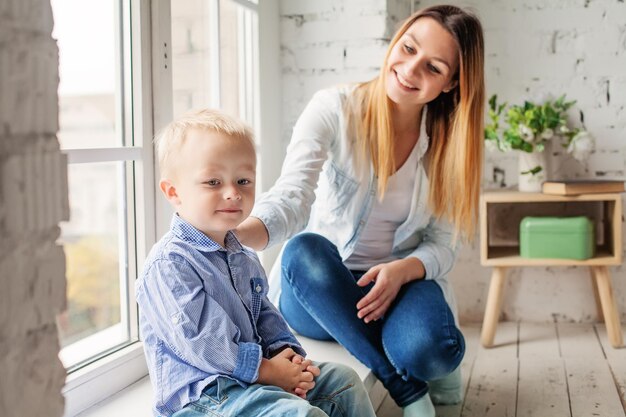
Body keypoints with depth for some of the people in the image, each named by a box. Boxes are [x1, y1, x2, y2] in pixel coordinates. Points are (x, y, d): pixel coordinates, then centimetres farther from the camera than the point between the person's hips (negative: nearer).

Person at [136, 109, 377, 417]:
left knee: (343, 380, 11)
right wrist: (264, 369, -20)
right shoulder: (170, 264, -17)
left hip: (250, 377, 10)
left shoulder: (244, 258, 14)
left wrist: (287, 352, -1)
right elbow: (195, 340, -23)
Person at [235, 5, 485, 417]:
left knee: (428, 349, -34)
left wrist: (401, 271, -26)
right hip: (318, 290, 0)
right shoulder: (334, 109, -12)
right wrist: (237, 234, -47)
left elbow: (443, 244, -3)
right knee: (304, 249, -36)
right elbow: (291, 198, -25)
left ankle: (435, 367, 6)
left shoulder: (450, 142, -5)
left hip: (403, 280, 0)